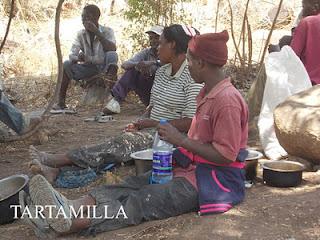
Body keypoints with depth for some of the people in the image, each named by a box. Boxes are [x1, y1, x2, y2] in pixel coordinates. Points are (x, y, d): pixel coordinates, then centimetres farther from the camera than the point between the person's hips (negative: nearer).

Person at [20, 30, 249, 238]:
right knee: (129, 187, -13)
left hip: (212, 179, -9)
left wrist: (182, 140, -19)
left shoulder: (227, 100, -18)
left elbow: (226, 155, -21)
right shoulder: (207, 93, 13)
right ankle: (70, 209, -30)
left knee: (143, 201, -27)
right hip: (190, 167, 9)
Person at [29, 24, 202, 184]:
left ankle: (54, 160, -28)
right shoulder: (162, 72, 15)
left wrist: (154, 123, -14)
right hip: (151, 130, 8)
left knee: (121, 144, -26)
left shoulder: (193, 77, -13)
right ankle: (56, 171, -32)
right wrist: (140, 123, 0)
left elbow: (190, 123, -19)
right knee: (114, 145, -17)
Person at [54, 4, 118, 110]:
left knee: (111, 55, -31)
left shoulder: (107, 31, -8)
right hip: (89, 68, 3)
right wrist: (78, 58, -30)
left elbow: (112, 49, -26)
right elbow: (71, 55, -5)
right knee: (66, 65, -20)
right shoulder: (81, 34, 1)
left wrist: (97, 32, -30)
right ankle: (61, 101, -20)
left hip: (104, 68, -3)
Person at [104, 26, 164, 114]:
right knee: (132, 70, -17)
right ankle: (116, 99, -26)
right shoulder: (146, 52, 5)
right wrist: (138, 65, -29)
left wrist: (153, 62, -41)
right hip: (147, 96, 3)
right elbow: (124, 65, -8)